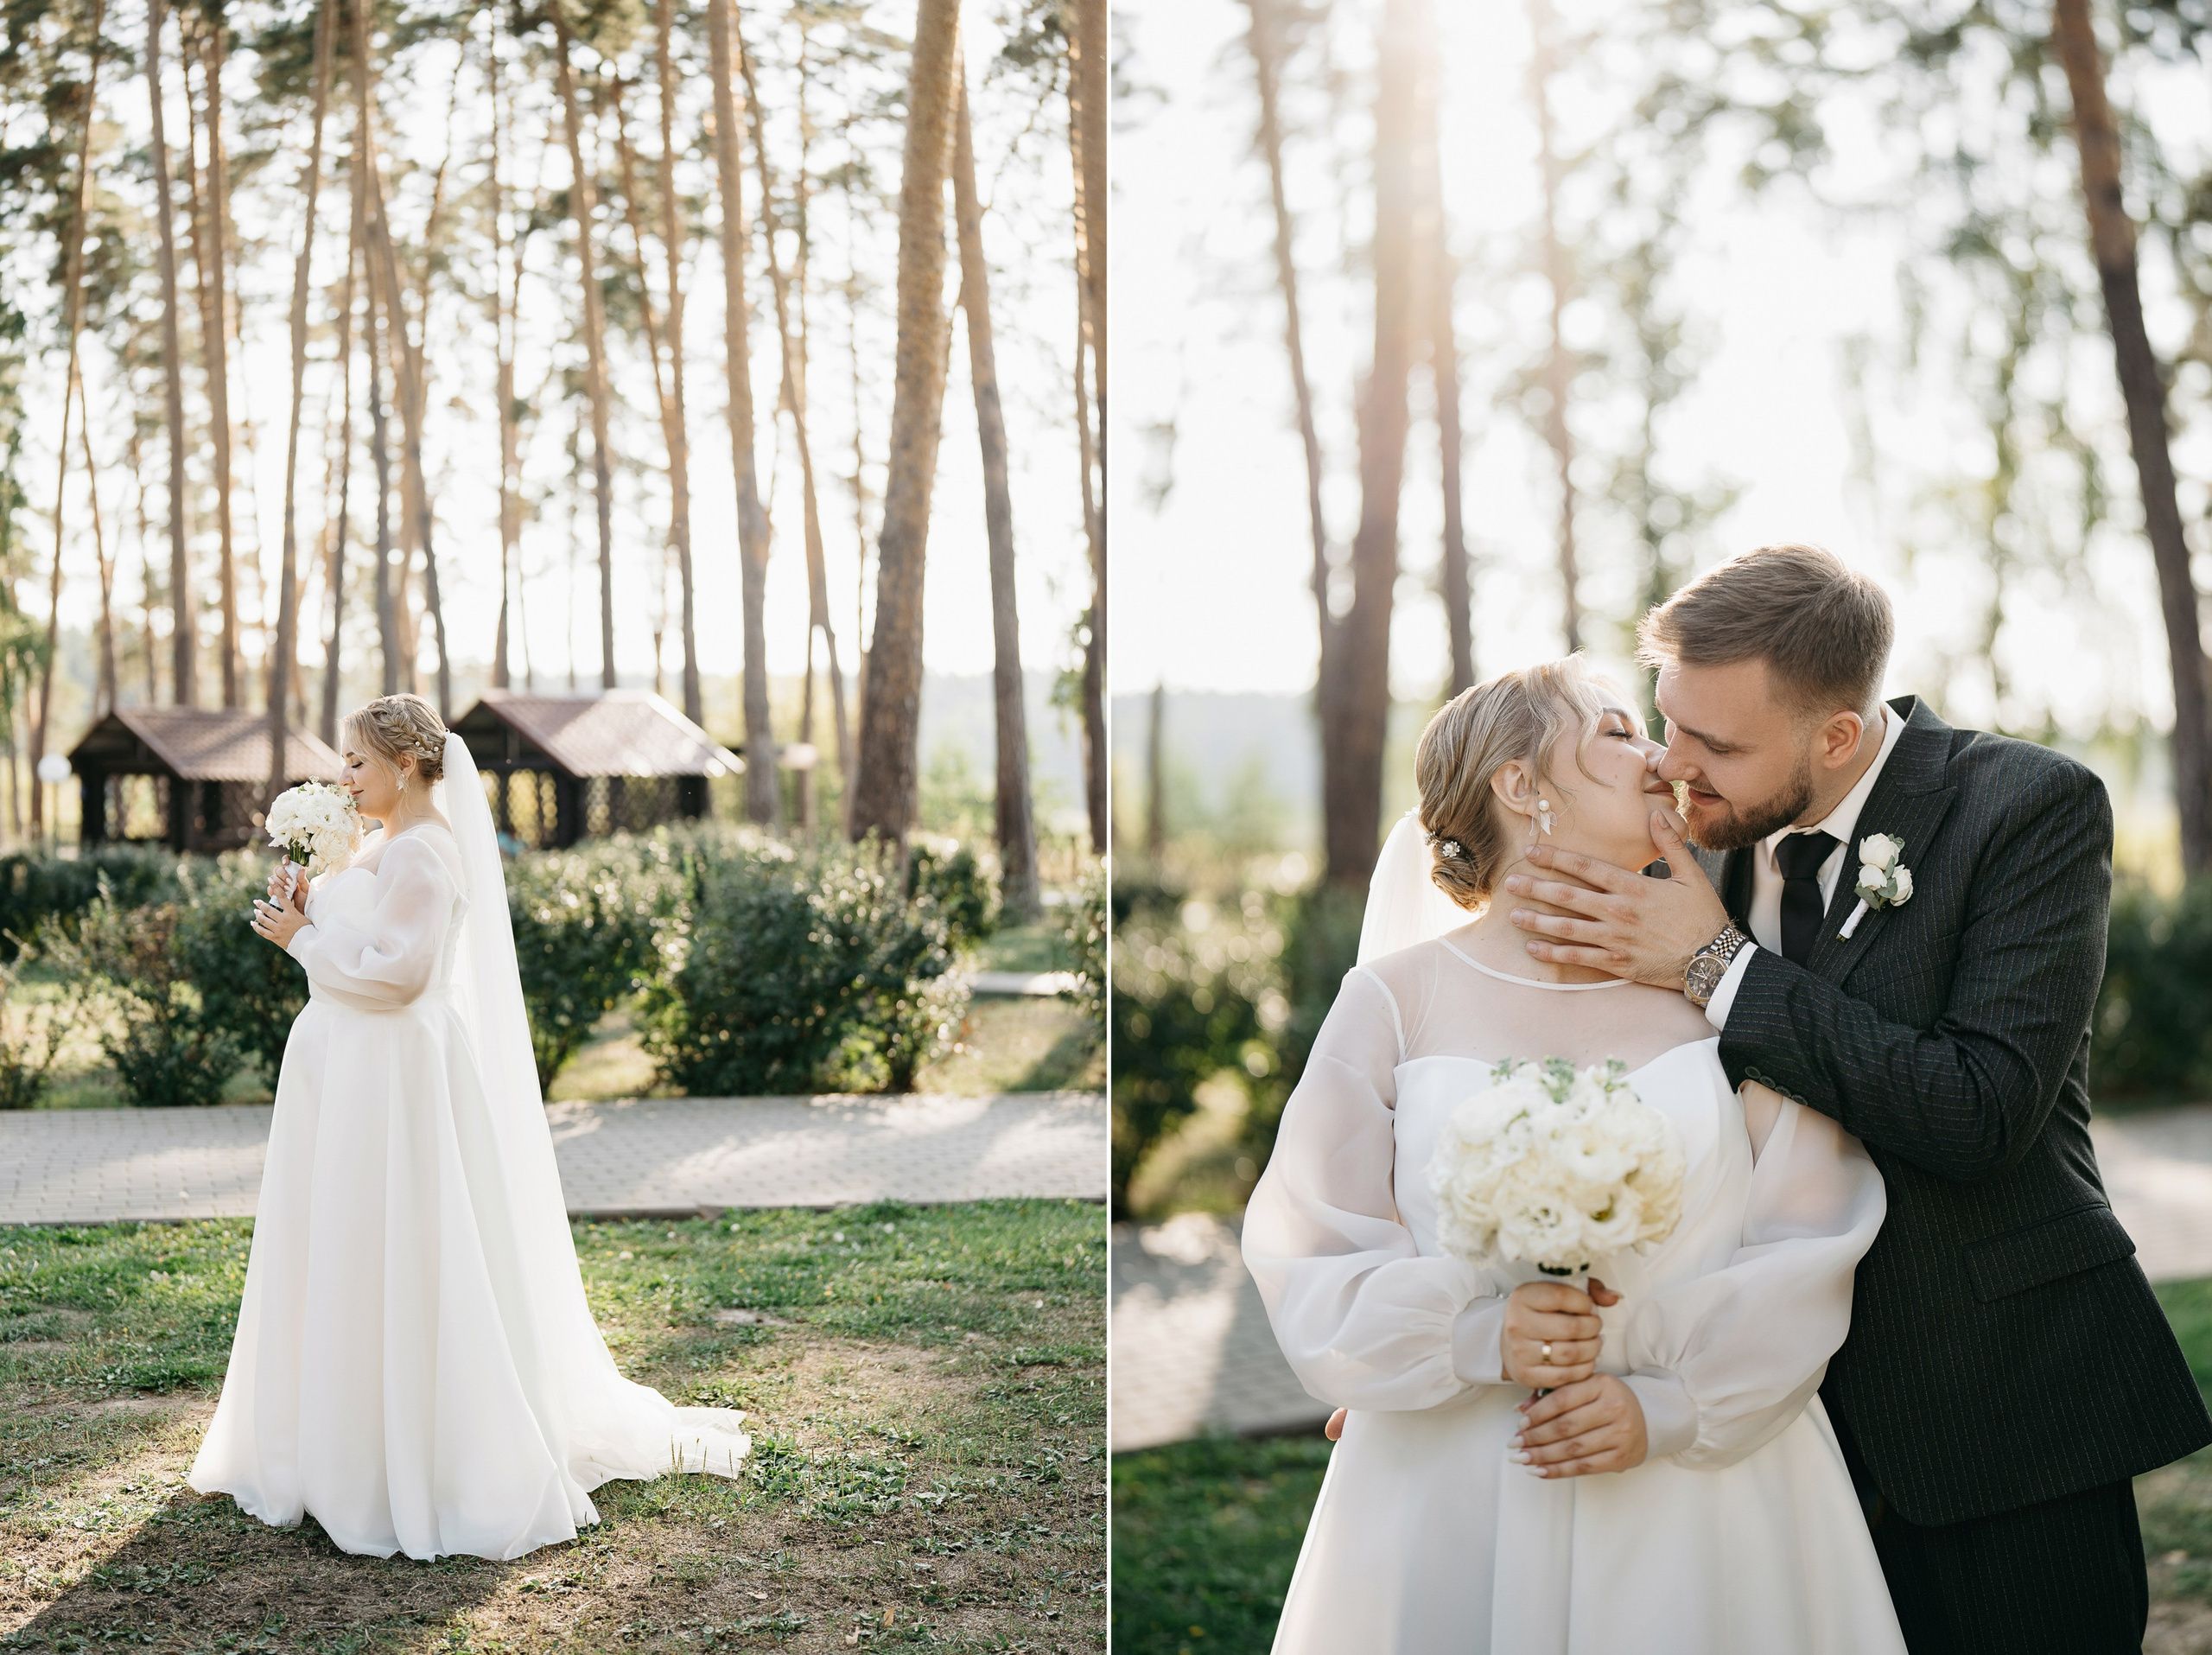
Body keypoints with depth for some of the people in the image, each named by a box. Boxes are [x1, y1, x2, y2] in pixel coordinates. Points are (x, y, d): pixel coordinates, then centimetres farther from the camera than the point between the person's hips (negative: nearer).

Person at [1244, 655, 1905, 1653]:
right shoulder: (1397, 998, -2)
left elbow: (1809, 1244, -1)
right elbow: (1310, 1257, -3)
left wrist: (1669, 1402, -13)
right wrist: (1477, 1335, -19)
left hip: (1705, 1485, 1)